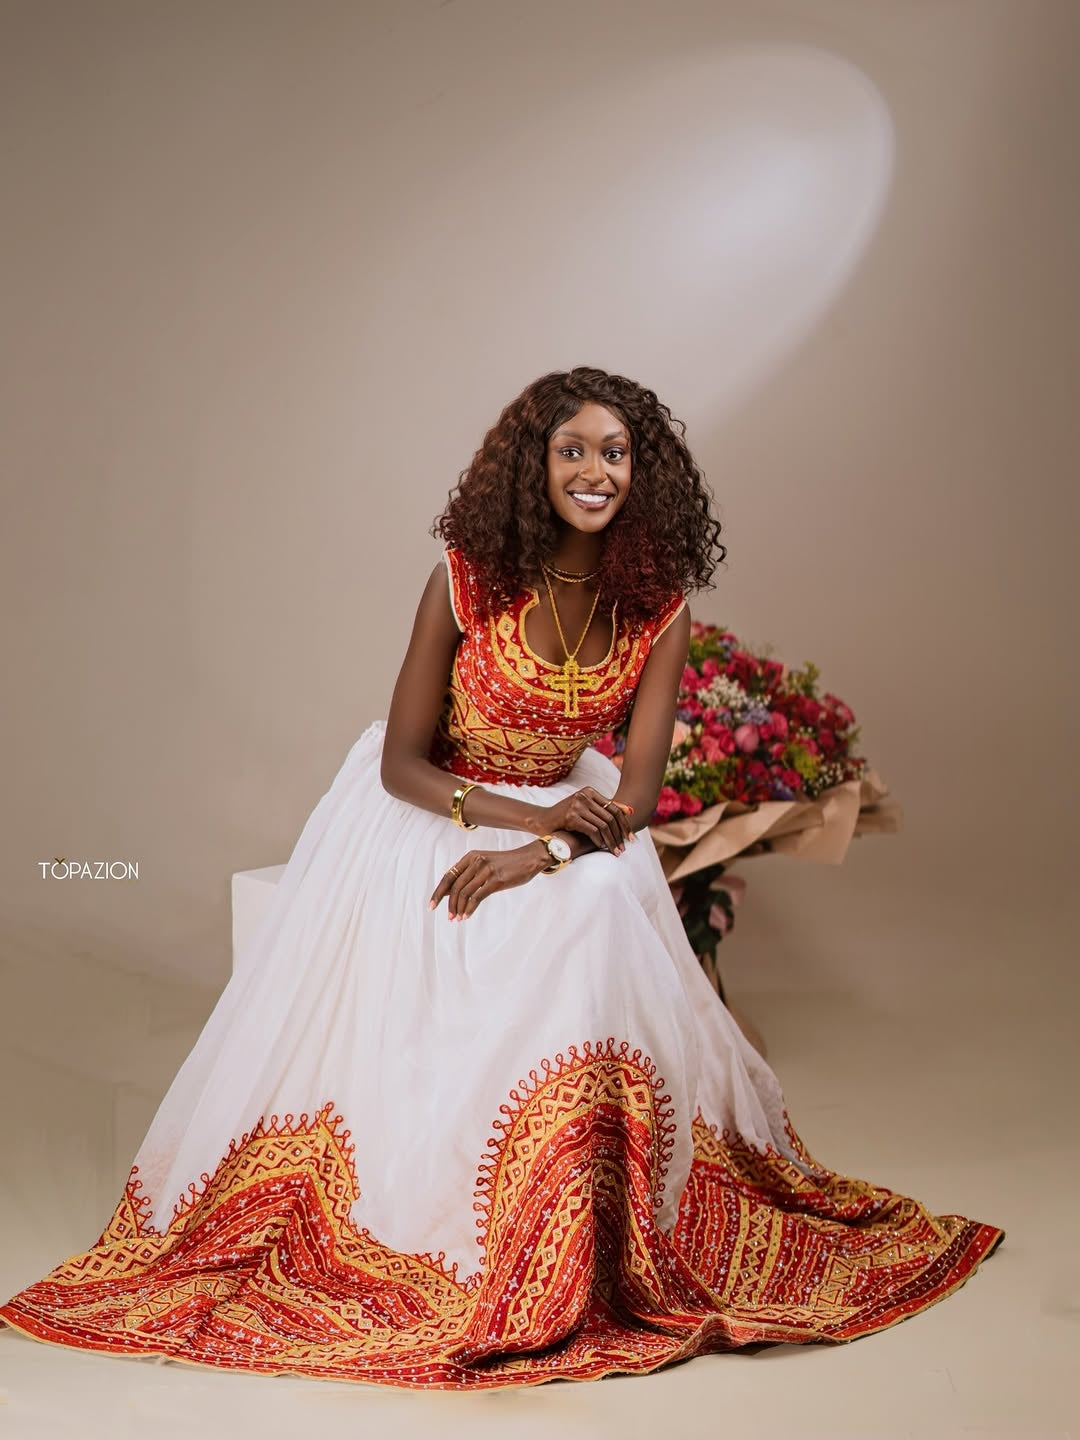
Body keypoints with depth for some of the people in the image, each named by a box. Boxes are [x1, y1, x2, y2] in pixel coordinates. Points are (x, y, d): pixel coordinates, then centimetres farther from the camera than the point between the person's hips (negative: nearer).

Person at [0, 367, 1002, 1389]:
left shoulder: (659, 607, -11)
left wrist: (540, 854, -30)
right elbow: (401, 762, -13)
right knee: (425, 967, -27)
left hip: (568, 818, 2)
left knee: (602, 914, -26)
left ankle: (579, 1231, -12)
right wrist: (529, 814, -24)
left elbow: (636, 794, -13)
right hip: (430, 809, -2)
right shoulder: (467, 578, -18)